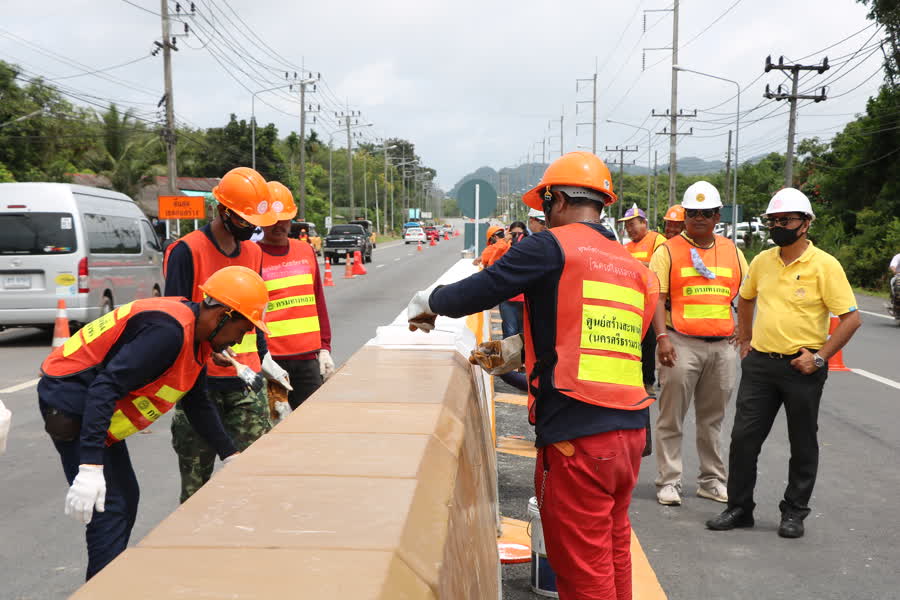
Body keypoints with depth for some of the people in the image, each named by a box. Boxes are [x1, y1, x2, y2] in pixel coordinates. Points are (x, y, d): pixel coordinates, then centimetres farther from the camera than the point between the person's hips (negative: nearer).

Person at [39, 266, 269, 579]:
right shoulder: (169, 331, -28)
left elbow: (197, 403, 15)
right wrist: (90, 468, -36)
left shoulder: (197, 335, 4)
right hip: (71, 403, -10)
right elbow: (105, 388, -33)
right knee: (109, 509, -12)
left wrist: (231, 456, 16)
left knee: (126, 498, 15)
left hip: (94, 405, 10)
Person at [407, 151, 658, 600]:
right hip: (630, 428, 8)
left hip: (577, 432, -7)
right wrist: (521, 348, 24)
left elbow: (481, 290, -8)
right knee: (614, 550, 22)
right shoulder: (633, 266, 14)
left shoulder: (552, 246, -7)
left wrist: (429, 302, 11)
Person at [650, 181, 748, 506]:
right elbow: (657, 297, -6)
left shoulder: (732, 251, 12)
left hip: (722, 345, 4)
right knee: (672, 418, 0)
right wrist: (662, 337, -16)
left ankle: (712, 480, 24)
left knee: (713, 418, 13)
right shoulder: (668, 251, 0)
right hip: (681, 343, -4)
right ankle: (668, 482, 9)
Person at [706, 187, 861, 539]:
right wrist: (744, 342, 16)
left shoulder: (825, 265, -10)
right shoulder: (762, 261, 5)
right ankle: (739, 508, 18)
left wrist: (819, 357, -13)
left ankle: (794, 513, 24)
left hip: (802, 368, -4)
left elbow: (851, 318, -11)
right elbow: (746, 300, 23)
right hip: (760, 364, 4)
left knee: (803, 444, 9)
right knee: (743, 437, 5)